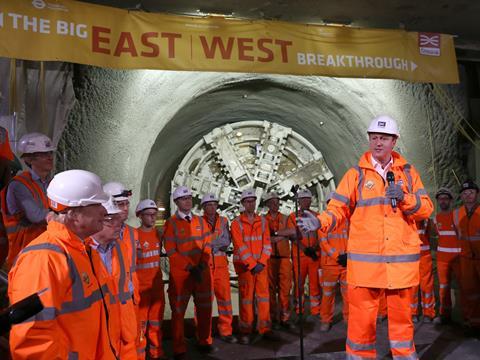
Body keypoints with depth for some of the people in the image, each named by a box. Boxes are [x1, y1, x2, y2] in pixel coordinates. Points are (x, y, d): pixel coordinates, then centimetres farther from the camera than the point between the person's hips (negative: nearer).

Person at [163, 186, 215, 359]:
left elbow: (207, 244, 5)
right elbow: (171, 251, -11)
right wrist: (190, 267, -16)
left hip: (202, 272, 5)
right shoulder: (171, 223, -6)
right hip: (180, 274, -4)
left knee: (205, 308, 14)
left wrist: (202, 264, -10)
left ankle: (204, 342, 33)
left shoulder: (200, 221, 8)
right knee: (178, 311, 5)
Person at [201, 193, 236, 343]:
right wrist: (218, 243, -11)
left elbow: (227, 241, -1)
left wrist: (210, 242, -10)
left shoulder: (223, 221, 11)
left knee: (225, 296, 3)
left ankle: (225, 331, 15)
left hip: (221, 265, 3)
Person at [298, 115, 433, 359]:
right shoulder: (356, 174, 5)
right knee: (361, 318, 2)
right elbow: (338, 208, -1)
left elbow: (426, 209, 6)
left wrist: (404, 197, -12)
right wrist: (319, 221, -20)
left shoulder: (408, 172, 10)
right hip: (365, 261, -2)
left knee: (401, 316, 15)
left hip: (402, 260, 2)